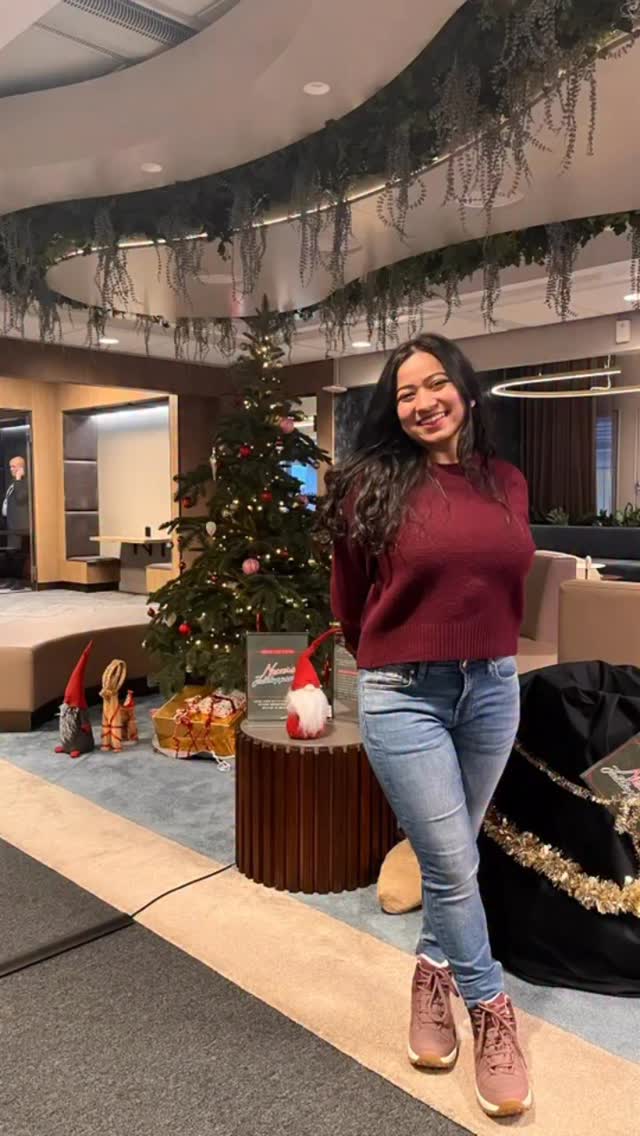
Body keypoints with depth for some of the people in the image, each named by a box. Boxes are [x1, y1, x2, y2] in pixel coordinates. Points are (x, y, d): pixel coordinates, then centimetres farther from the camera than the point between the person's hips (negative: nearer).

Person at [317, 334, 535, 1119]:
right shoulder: (373, 483, -9)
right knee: (453, 865, 3)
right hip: (404, 695, -4)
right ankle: (492, 1014, 25)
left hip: (494, 687, 4)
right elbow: (348, 603, 3)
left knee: (450, 856, 18)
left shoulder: (507, 483, 3)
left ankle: (435, 973, 43)